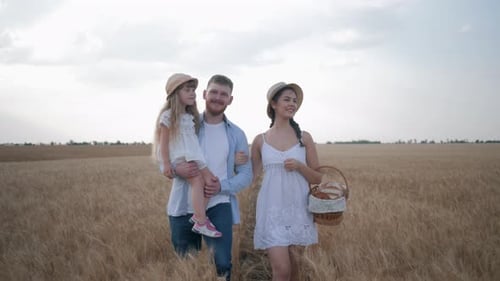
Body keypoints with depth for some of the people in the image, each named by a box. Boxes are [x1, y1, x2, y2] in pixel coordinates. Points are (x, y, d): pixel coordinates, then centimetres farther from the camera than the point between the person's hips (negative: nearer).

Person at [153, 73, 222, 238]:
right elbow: (163, 142, -9)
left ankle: (198, 216, -5)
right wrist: (166, 164, -15)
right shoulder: (168, 116, -6)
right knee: (197, 181, -23)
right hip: (179, 157, -8)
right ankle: (201, 223, -24)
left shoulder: (191, 116, 18)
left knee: (210, 180, -8)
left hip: (193, 156, 8)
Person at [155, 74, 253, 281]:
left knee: (221, 264, -12)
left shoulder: (236, 134, 4)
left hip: (218, 206, 0)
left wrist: (222, 186, -16)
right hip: (183, 207, 1)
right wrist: (176, 169, -21)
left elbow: (246, 174, 3)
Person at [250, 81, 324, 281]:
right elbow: (252, 176, 10)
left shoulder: (304, 137, 2)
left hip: (298, 210, 2)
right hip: (272, 211, -1)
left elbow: (318, 178, 5)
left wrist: (299, 165, -12)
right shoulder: (260, 140, 2)